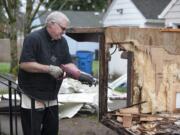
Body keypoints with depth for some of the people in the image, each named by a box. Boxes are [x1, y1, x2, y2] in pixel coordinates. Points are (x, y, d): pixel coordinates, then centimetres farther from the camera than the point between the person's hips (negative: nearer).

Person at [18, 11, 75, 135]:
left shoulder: (62, 41, 7)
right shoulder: (34, 38, -16)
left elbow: (68, 63, 6)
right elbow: (24, 64, -22)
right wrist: (49, 69, -25)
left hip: (52, 97, 7)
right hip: (33, 97, -7)